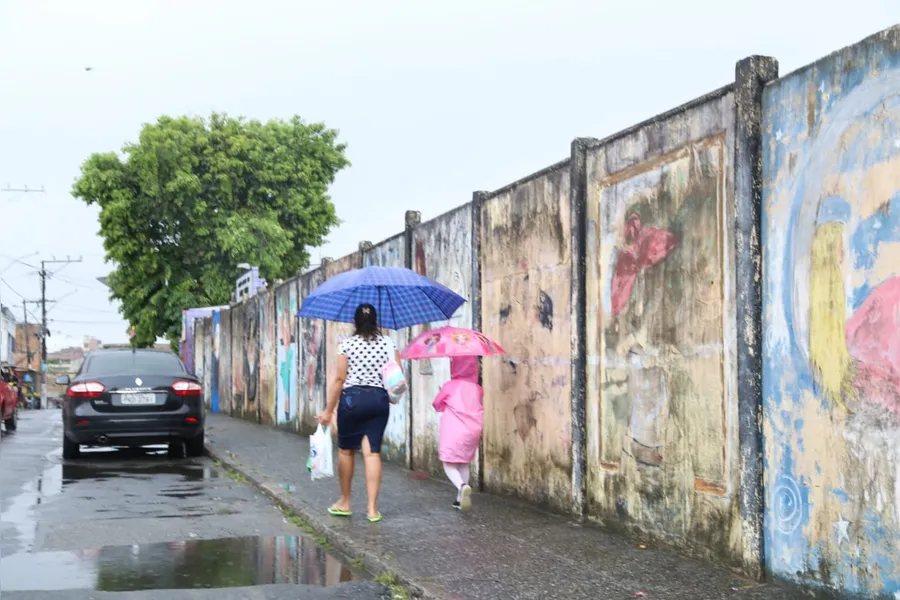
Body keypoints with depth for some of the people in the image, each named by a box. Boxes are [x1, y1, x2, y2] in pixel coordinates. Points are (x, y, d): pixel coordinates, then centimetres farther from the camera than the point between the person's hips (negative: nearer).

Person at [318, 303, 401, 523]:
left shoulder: (347, 344, -2)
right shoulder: (388, 343, 4)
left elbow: (340, 379, -6)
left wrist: (329, 410, -1)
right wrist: (392, 395, 17)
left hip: (352, 398, -2)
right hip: (379, 399, 2)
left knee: (346, 450, 14)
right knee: (372, 452, 1)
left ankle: (345, 502, 23)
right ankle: (372, 508, -3)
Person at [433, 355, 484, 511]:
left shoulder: (450, 387, -7)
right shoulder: (477, 389, 2)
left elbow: (437, 405, 6)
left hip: (453, 432, -4)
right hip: (472, 432, 4)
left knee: (449, 465, 3)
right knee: (464, 464, 19)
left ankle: (462, 486, -26)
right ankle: (460, 498, 21)